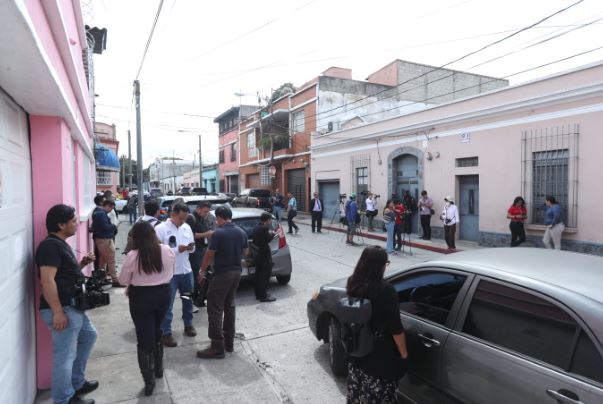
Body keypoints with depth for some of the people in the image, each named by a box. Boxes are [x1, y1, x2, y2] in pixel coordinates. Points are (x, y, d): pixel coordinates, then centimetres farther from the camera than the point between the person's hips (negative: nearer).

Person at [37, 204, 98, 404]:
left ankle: (77, 383, 36)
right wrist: (57, 312, -26)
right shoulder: (50, 245, -18)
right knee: (65, 357, -1)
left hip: (73, 307, 11)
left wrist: (82, 264, 7)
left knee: (89, 335, 25)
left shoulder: (61, 244, 14)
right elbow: (47, 280, -25)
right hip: (62, 310, -11)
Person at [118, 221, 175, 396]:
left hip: (141, 297, -4)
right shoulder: (167, 250, -8)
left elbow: (123, 280, -3)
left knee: (144, 338, 7)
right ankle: (158, 369, 37)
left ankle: (149, 381, 13)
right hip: (163, 294, 4)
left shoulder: (133, 256, -17)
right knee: (156, 331, 24)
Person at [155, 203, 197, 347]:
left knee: (188, 299, 18)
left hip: (186, 270, 6)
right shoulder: (160, 229, -12)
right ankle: (166, 333, 18)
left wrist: (191, 247, -11)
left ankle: (188, 324, 37)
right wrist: (177, 249, -24)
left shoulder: (187, 227, 5)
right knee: (167, 304, 4)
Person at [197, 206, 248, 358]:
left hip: (222, 273, -7)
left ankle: (217, 347, 3)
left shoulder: (218, 233, -16)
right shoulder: (241, 232, 4)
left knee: (215, 309, 0)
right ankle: (229, 342, 24)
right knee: (229, 306, 18)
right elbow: (245, 252, 14)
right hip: (236, 272, 7)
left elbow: (209, 254, -12)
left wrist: (202, 271, 1)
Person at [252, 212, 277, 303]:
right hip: (264, 255, -9)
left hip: (257, 254, 9)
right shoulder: (265, 228, -19)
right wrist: (272, 234, -4)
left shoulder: (256, 228, 9)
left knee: (259, 274, 16)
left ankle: (258, 294, 25)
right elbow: (267, 240, -20)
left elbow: (253, 239, 10)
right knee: (265, 275, -1)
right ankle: (263, 296, 3)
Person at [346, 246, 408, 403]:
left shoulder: (353, 284, -8)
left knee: (357, 391, 24)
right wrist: (403, 354, -6)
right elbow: (396, 328, -20)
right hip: (381, 354, -5)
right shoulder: (386, 290, -26)